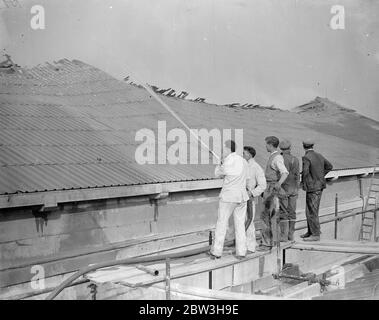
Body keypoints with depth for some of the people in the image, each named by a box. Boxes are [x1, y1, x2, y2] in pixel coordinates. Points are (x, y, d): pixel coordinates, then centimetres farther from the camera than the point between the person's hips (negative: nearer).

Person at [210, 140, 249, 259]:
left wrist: (221, 163, 16)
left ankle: (216, 252, 8)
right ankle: (241, 252, 9)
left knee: (221, 224, 3)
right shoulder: (243, 161, 7)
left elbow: (218, 174, 1)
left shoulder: (227, 162, -15)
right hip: (242, 196, 6)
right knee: (240, 224, 10)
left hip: (228, 196, -6)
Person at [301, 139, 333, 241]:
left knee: (311, 212, -3)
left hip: (312, 188, -9)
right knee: (312, 210, 17)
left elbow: (305, 171, -31)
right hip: (320, 186, 9)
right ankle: (311, 232, 25)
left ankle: (315, 235, 0)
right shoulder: (319, 156, 9)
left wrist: (303, 182, -13)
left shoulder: (306, 157, -16)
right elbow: (329, 166, 21)